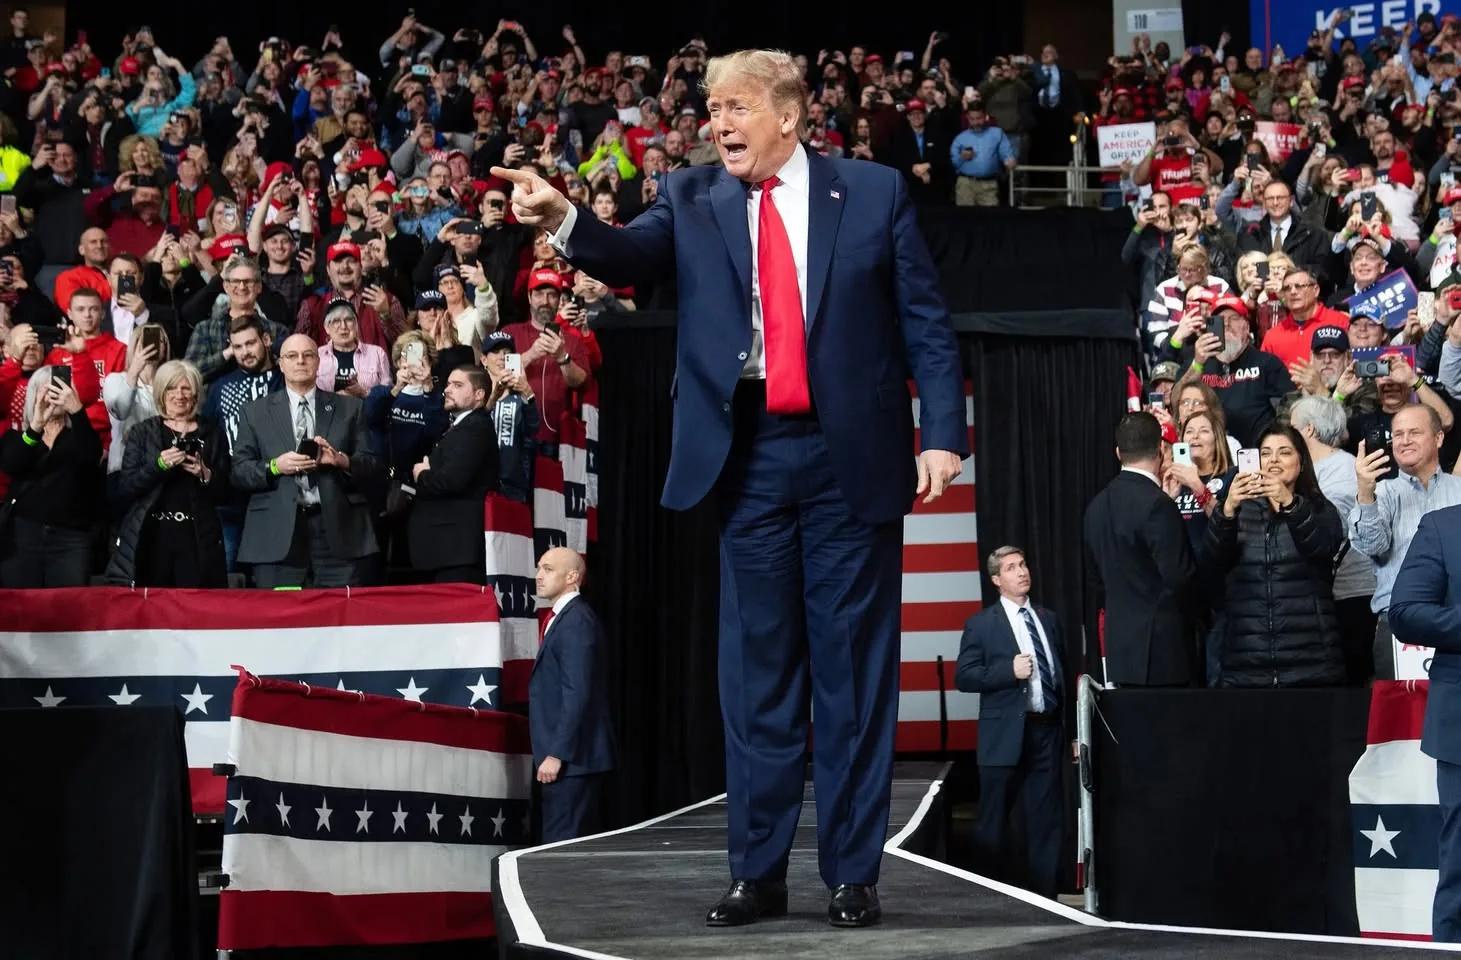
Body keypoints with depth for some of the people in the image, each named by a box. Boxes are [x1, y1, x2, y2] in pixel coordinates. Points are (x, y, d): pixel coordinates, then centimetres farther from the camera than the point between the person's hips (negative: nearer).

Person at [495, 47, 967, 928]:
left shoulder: (875, 192, 2)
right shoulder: (693, 199, 7)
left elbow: (926, 321, 1)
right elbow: (633, 259, -11)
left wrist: (944, 434, -8)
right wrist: (563, 218, -31)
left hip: (852, 457, -2)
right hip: (750, 459, 2)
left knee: (853, 668, 4)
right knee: (758, 669, 8)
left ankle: (854, 873, 12)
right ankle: (759, 871, 16)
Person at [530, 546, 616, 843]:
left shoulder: (576, 620, -12)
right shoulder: (564, 618, 18)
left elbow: (577, 693, -20)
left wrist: (556, 754, -21)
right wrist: (552, 751, 15)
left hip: (571, 756, -10)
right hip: (568, 755, 10)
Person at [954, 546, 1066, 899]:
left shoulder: (1048, 620, 15)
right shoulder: (981, 625, 0)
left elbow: (1060, 673, 16)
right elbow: (964, 677, -7)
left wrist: (1071, 728, 9)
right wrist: (1010, 670, -18)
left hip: (1047, 731, 4)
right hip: (1005, 736, -4)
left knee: (1046, 821, 6)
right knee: (992, 823, 2)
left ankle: (1045, 894, 11)